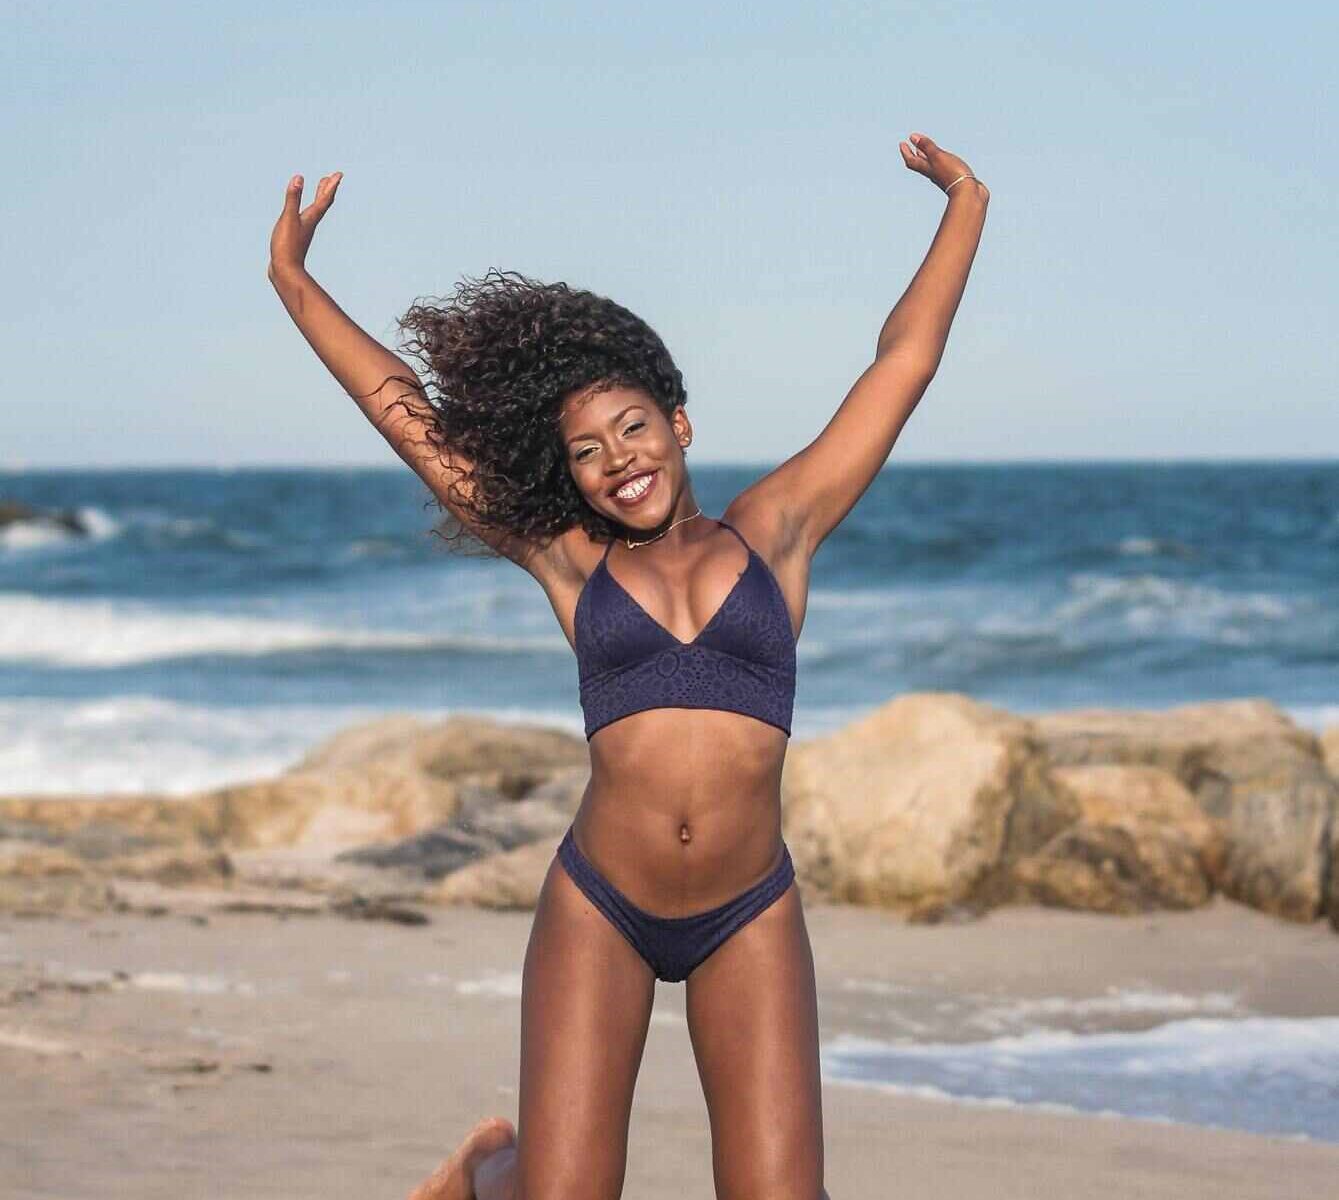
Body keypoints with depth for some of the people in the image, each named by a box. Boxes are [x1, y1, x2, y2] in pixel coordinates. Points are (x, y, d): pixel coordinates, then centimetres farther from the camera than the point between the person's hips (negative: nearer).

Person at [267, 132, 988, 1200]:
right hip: (598, 909, 0)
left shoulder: (772, 533, 9)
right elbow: (401, 409, 14)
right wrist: (293, 281, 18)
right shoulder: (570, 563, 9)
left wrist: (966, 207, 18)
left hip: (751, 919, 0)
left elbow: (904, 360, 14)